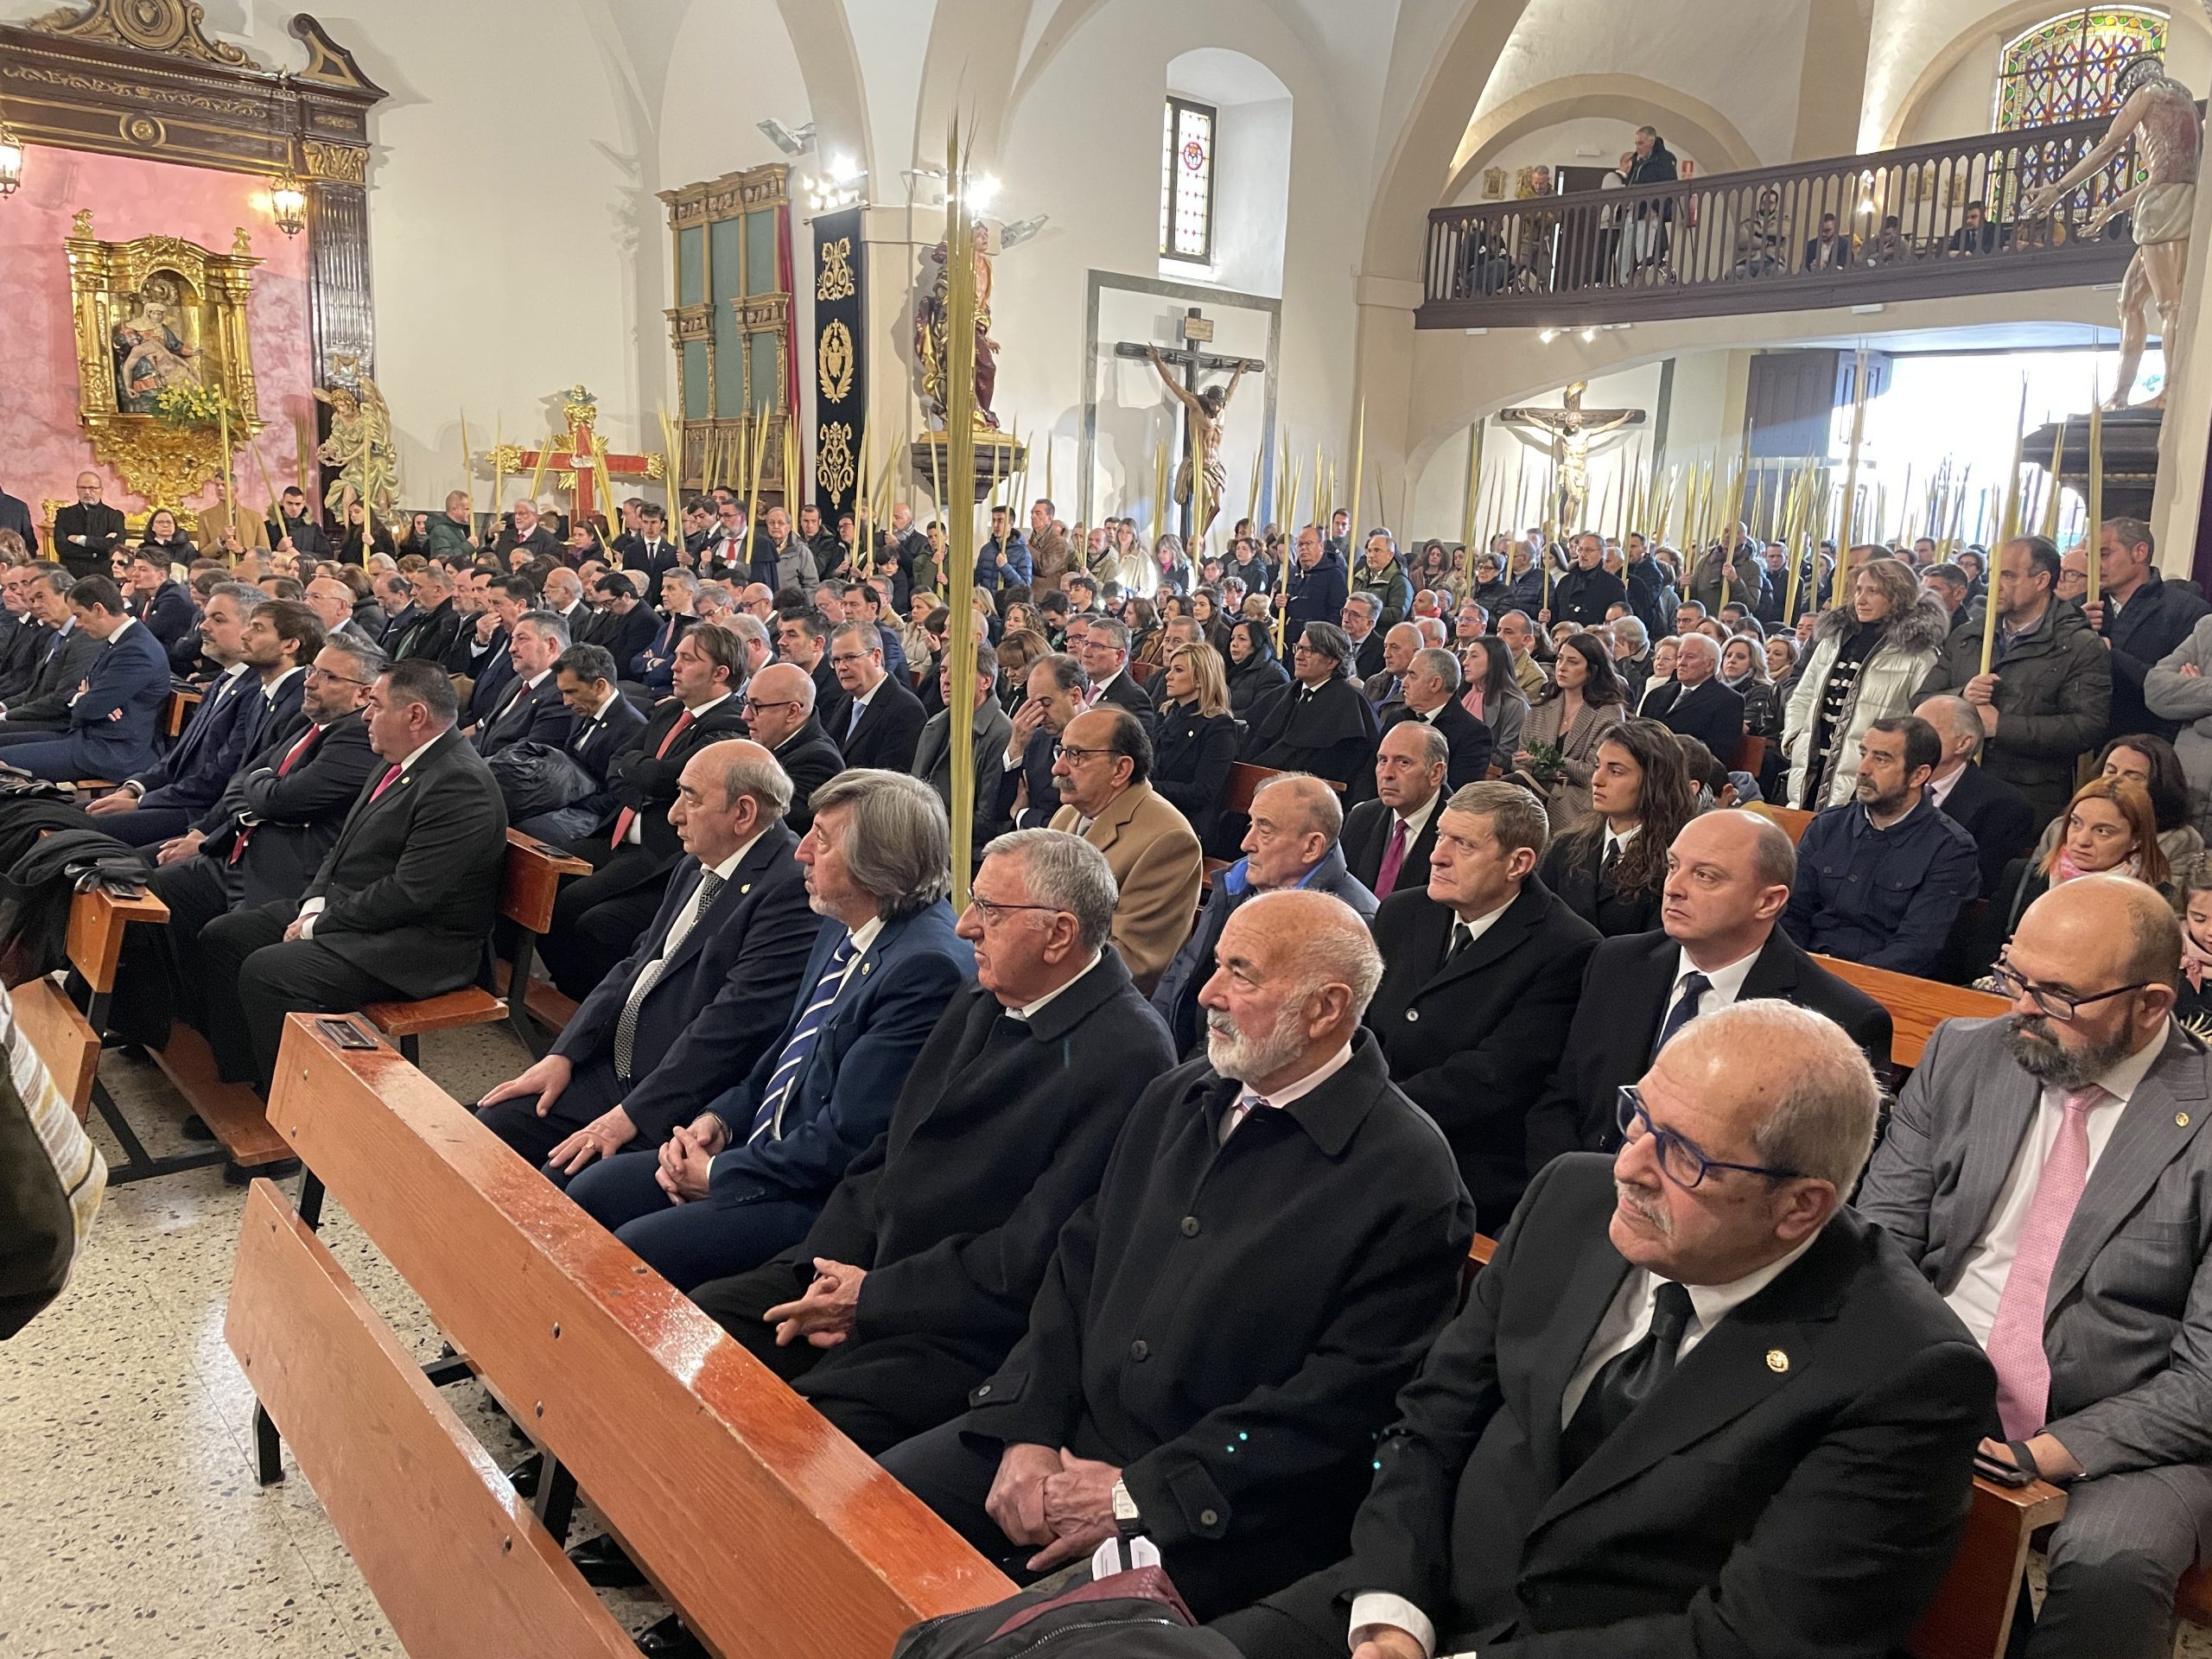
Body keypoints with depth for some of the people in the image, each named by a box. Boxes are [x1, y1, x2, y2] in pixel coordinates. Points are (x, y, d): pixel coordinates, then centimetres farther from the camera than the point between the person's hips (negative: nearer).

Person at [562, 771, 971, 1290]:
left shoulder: (929, 967, -24)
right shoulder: (842, 927, 7)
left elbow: (847, 1139, -23)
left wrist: (718, 1175, -12)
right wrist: (719, 1118, 2)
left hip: (822, 1201, -9)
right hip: (758, 1148, 9)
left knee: (632, 1253, -18)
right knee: (587, 1194, 6)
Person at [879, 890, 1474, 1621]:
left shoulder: (1408, 1181, -14)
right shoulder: (1175, 1099, 9)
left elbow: (1341, 1402, -16)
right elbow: (1080, 1262, 11)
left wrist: (1138, 1497, -16)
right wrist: (1029, 1431, -2)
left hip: (1223, 1511, -6)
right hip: (1067, 1434, 7)